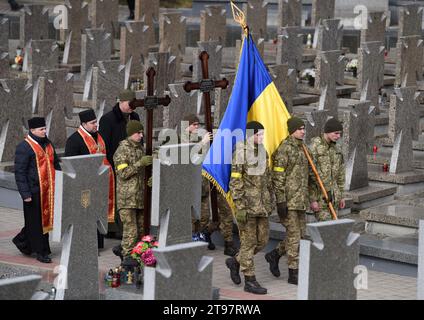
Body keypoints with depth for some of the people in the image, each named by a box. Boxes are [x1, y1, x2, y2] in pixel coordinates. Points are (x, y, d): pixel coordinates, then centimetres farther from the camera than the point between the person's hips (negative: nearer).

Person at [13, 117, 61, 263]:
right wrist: (25, 194, -17)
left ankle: (22, 241, 31)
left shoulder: (48, 144, 12)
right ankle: (40, 251, 12)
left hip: (48, 190, 8)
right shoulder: (24, 147, -12)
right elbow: (19, 172, -14)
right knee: (36, 220, 2)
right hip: (34, 191, -8)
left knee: (45, 218, 13)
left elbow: (55, 164, 22)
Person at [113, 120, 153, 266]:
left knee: (140, 228, 8)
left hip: (139, 197, 8)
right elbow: (123, 173, -16)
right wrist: (140, 163, -22)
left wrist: (149, 180, 8)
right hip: (126, 198, -8)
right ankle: (127, 256, -6)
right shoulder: (122, 150, -9)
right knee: (130, 228, -10)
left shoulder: (139, 148, 16)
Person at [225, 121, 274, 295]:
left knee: (262, 240, 10)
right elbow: (235, 182, -15)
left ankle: (235, 261, 29)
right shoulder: (241, 153, -12)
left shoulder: (262, 152, 11)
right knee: (248, 242, -1)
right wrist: (240, 207, -18)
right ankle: (250, 281, 5)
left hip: (262, 205, 8)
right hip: (247, 205, -7)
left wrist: (271, 201, 18)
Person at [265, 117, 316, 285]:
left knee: (301, 234, 12)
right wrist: (280, 201, -18)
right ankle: (294, 273, 2)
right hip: (289, 200, -9)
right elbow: (278, 177, -15)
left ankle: (274, 254, 29)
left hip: (301, 200, 9)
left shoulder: (301, 148, 15)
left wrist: (308, 197, 23)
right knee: (294, 236, -5)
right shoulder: (284, 149, -12)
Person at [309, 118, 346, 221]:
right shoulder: (314, 149, -14)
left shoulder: (336, 149, 10)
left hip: (333, 196, 8)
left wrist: (341, 196, 17)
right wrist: (312, 199, -17)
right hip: (319, 196, -8)